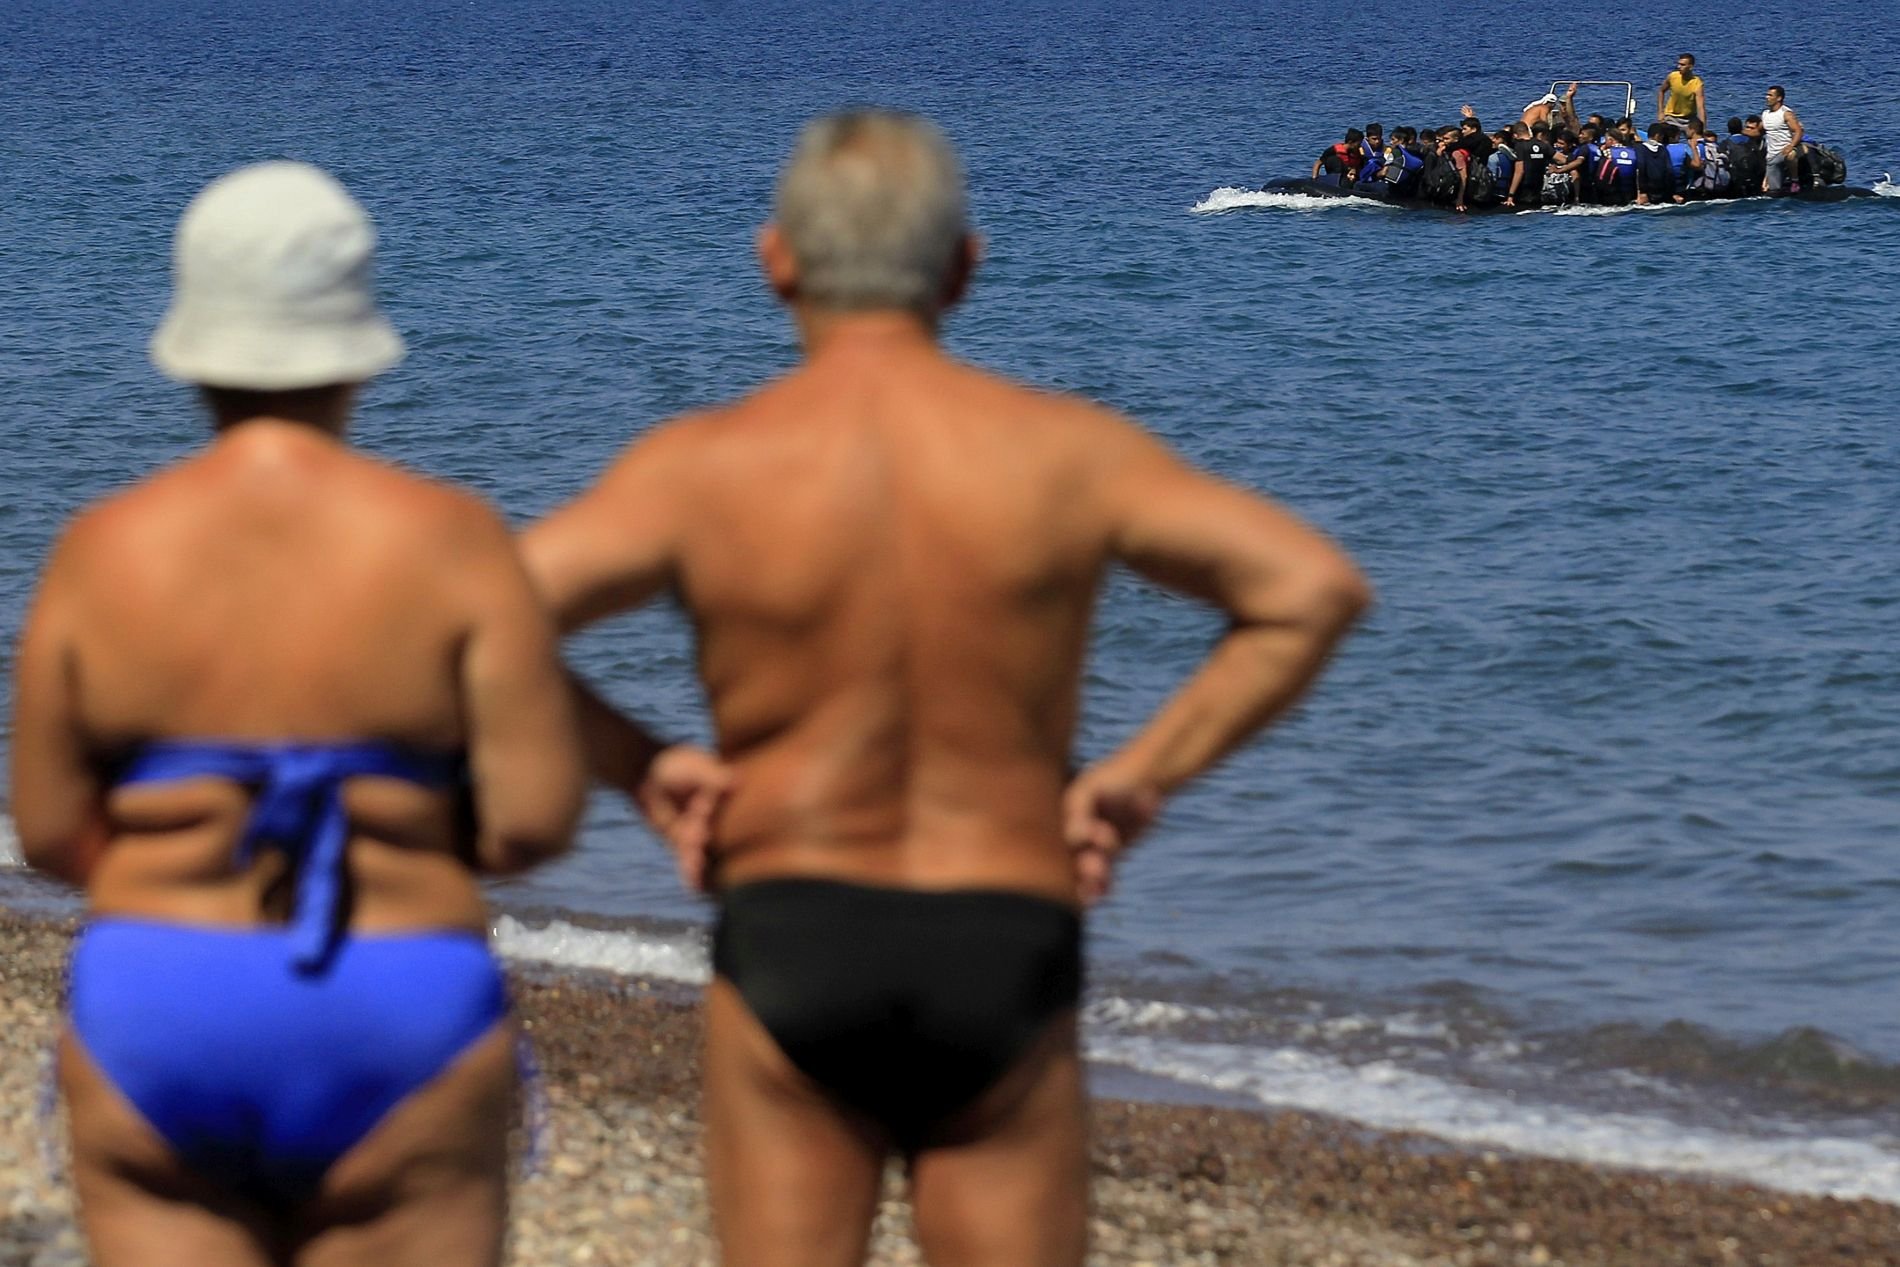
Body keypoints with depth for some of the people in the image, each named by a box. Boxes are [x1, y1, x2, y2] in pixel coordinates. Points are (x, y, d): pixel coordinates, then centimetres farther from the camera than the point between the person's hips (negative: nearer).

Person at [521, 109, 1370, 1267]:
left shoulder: (703, 467, -6)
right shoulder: (1063, 453, -3)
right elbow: (1317, 588, -5)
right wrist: (1144, 773, -1)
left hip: (789, 952, 0)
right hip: (1003, 958, 1)